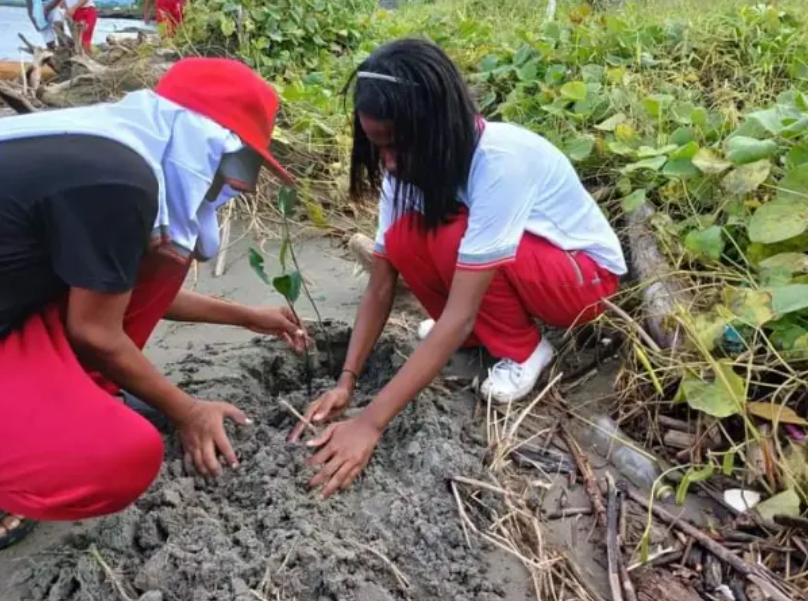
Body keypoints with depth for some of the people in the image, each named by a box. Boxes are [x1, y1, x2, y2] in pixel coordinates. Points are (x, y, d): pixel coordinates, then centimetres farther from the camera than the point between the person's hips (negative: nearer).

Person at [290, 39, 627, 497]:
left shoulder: (501, 160, -35)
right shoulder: (411, 163, -15)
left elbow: (459, 315, -38)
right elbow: (381, 285, -13)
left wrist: (371, 422, -39)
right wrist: (346, 382, -23)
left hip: (585, 272, -6)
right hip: (505, 267, 6)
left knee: (450, 237, -33)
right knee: (404, 238, -21)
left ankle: (525, 351, -8)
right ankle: (482, 331, 2)